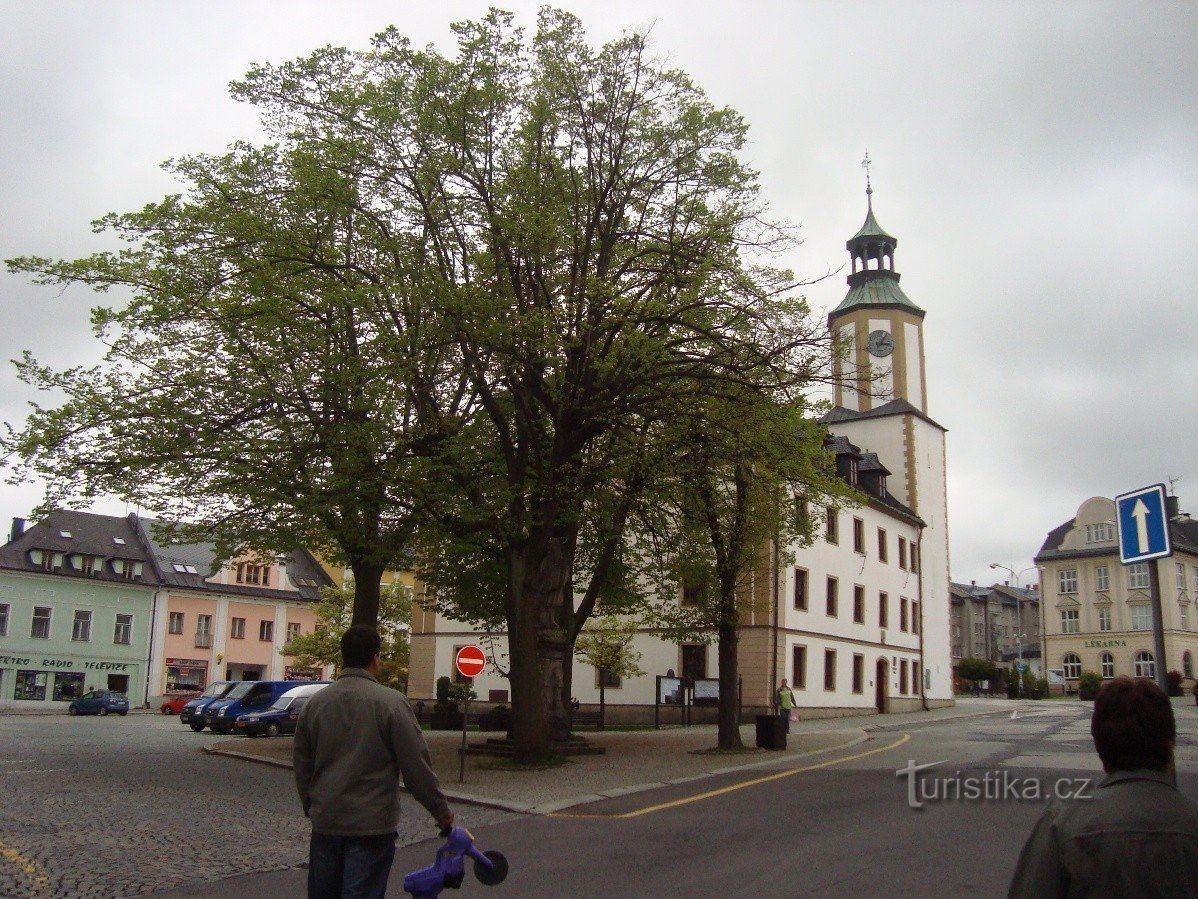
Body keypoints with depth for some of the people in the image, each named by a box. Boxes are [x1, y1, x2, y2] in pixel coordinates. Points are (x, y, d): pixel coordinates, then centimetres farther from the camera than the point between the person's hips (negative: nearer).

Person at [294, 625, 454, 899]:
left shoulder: (315, 703, 2)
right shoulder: (391, 702, -13)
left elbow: (302, 766, 12)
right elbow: (417, 765, -11)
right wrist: (441, 810, 1)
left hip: (325, 823, 5)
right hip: (371, 825, -5)